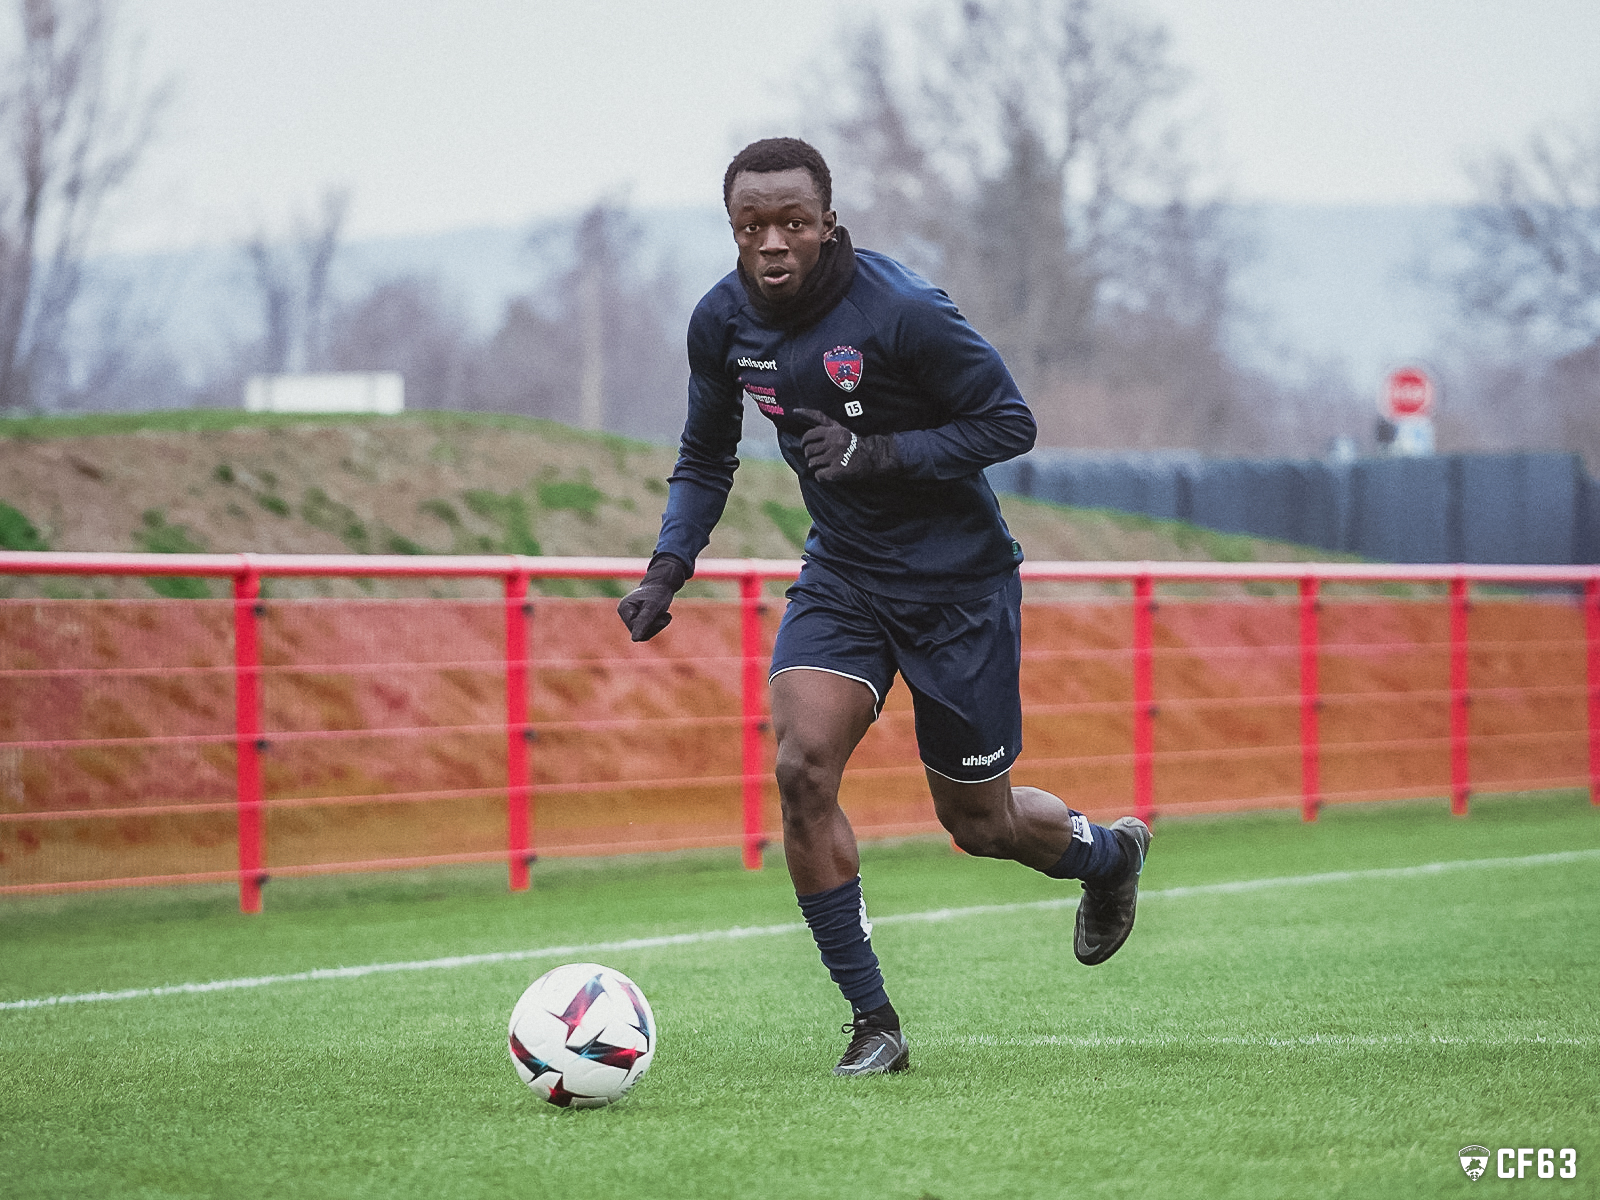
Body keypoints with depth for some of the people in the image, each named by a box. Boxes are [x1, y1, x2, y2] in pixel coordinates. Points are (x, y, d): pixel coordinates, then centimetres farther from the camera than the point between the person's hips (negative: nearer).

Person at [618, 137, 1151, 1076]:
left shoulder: (901, 312, -23)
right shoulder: (724, 322, -5)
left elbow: (1011, 424, -17)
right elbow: (707, 458, 12)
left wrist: (877, 452, -27)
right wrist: (668, 571, -2)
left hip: (959, 583, -4)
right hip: (842, 577, 5)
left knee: (979, 822, 6)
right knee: (802, 767, -19)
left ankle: (1111, 852, 43)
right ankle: (873, 1022, -9)